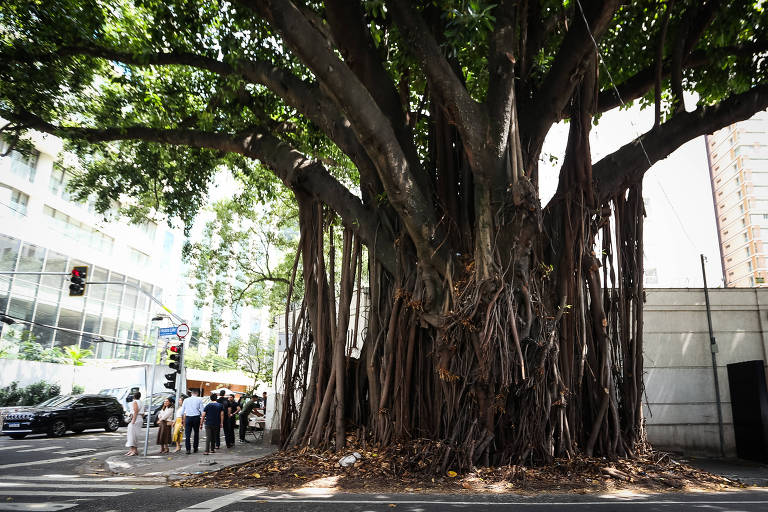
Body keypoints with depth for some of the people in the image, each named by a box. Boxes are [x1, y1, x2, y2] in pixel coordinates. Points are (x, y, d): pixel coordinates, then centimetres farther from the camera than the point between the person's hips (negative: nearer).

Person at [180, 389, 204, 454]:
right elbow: (202, 411, -2)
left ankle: (188, 449, -4)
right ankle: (195, 448, 15)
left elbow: (182, 411, 11)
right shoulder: (199, 400, 2)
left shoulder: (186, 400, 9)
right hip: (196, 417, -1)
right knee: (196, 433, 12)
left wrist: (182, 419, 21)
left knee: (187, 434, 2)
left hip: (188, 418, 1)